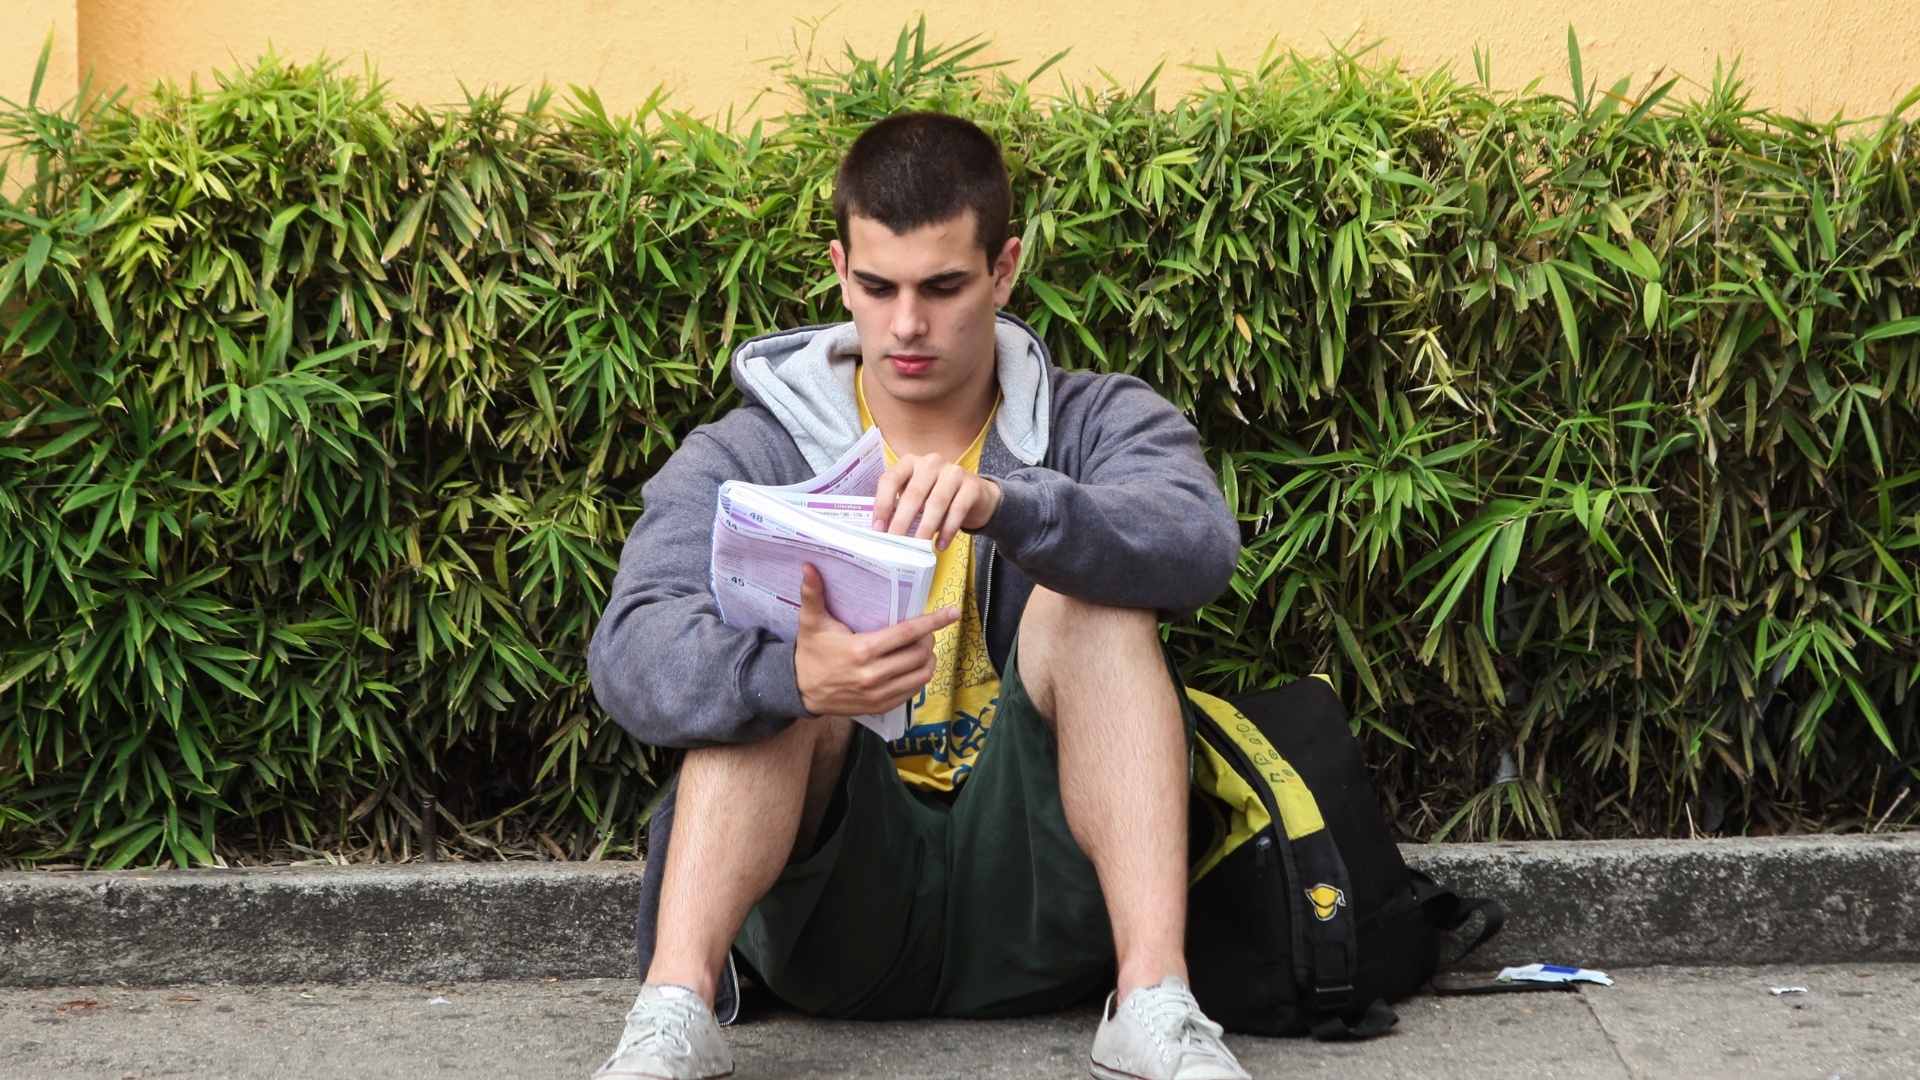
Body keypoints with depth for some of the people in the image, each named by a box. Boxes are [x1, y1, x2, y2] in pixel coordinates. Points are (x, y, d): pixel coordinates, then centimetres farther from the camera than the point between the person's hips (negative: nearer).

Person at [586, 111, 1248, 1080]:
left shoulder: (1097, 423, 6)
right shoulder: (750, 454, 4)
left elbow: (1201, 545, -18)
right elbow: (630, 654, -16)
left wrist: (1002, 505, -38)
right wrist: (794, 675, -38)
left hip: (1031, 900, 0)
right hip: (832, 920, 0)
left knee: (1092, 594, -19)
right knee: (771, 645, -21)